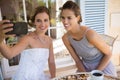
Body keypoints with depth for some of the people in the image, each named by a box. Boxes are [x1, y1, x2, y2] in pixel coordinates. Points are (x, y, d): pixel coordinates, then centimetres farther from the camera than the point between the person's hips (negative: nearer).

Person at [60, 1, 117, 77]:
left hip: (103, 68, -4)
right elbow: (77, 60, -3)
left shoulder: (90, 34, -30)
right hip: (85, 68, 4)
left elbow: (108, 54, -16)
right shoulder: (66, 38, -14)